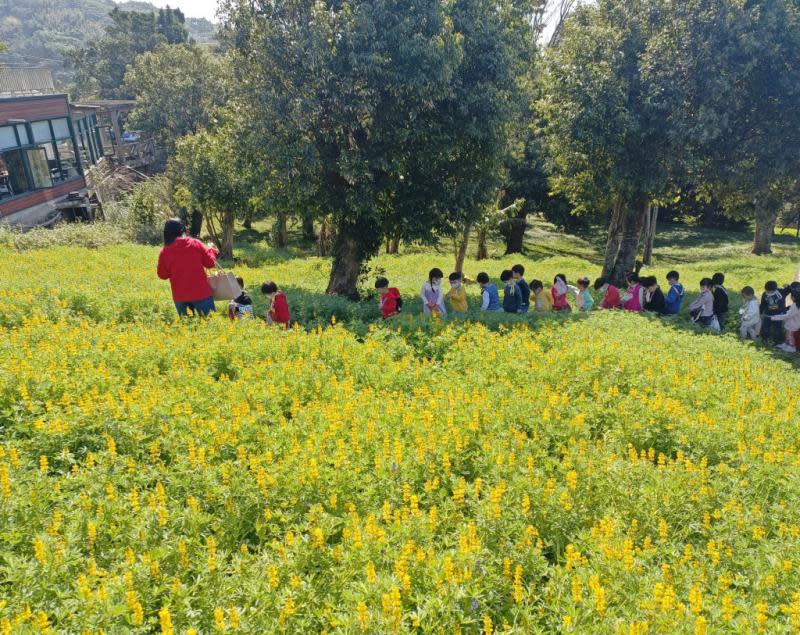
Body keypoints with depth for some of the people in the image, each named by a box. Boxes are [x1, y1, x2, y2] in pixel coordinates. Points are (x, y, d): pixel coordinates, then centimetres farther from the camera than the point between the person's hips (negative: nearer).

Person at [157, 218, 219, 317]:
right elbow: (210, 262, 1)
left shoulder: (164, 251, -2)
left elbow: (162, 275, 7)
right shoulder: (195, 244, -6)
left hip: (180, 296, 2)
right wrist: (211, 249, 19)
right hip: (201, 293, -2)